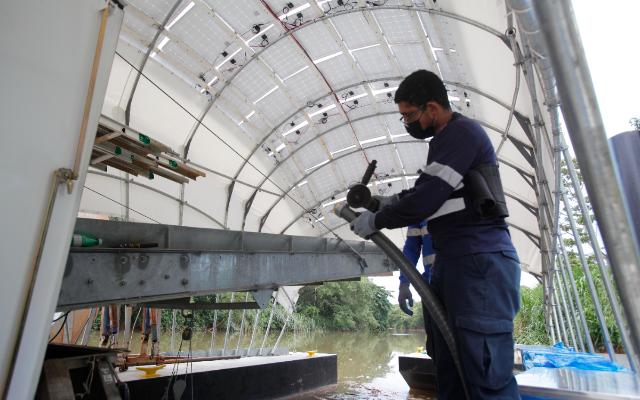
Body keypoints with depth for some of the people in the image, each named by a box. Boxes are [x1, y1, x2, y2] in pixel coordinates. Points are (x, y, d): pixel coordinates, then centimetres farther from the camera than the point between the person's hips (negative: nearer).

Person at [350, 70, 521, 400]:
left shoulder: (462, 132, -8)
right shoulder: (445, 140, 23)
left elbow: (426, 199, -17)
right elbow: (429, 191, 32)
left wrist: (376, 221, -5)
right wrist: (389, 202, 19)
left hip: (480, 261, -10)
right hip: (452, 262, 10)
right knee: (449, 372, 13)